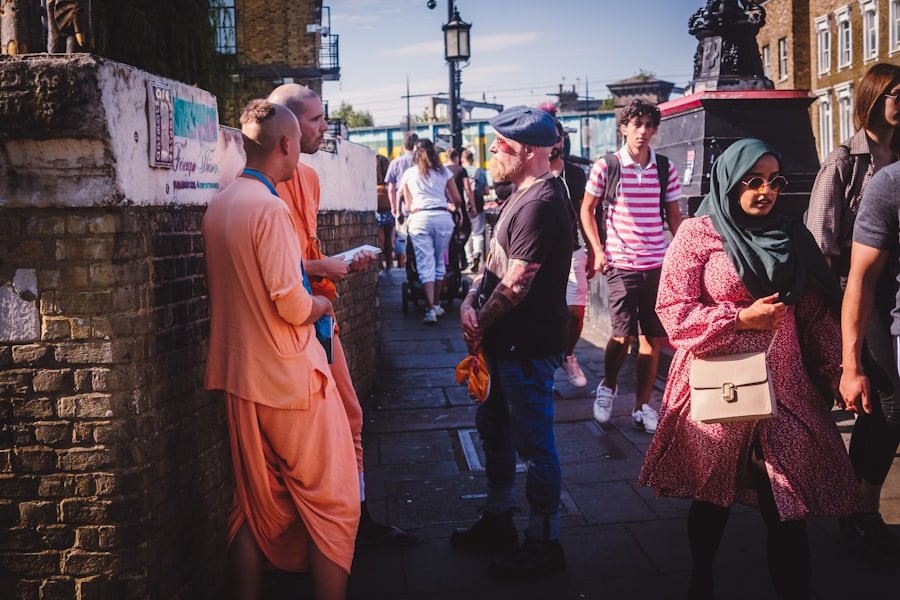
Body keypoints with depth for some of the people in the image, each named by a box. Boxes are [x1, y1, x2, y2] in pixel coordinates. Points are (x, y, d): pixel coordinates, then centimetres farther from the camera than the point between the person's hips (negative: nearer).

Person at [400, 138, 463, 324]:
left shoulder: (408, 173, 14)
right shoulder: (444, 171, 13)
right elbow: (457, 200, 12)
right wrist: (451, 206, 34)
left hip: (420, 219, -1)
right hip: (443, 218, 1)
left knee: (425, 264, -4)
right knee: (440, 261, 13)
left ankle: (430, 309, -14)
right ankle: (436, 305, 19)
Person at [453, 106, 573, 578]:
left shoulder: (541, 204, -23)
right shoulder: (521, 195, 10)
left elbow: (516, 284, -23)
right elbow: (496, 259, 13)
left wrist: (479, 326, -9)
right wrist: (471, 300, -3)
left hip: (528, 344, -11)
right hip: (506, 341, 11)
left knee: (534, 442, 2)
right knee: (493, 425, 21)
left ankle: (544, 544, 17)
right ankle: (498, 520, 38)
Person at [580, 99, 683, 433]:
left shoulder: (665, 169, 5)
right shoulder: (606, 166, -2)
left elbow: (674, 216, 12)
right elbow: (587, 210, 6)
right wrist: (597, 251, -2)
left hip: (658, 265, 3)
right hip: (621, 265, -3)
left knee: (653, 338, 4)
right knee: (623, 335, -6)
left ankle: (642, 407, 17)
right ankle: (607, 386, 24)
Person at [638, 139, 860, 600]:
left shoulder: (792, 237, 9)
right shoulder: (697, 235, -4)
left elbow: (817, 312, 11)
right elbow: (673, 309, -10)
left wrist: (834, 370, 4)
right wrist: (742, 318, -16)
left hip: (784, 387, 3)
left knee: (788, 504, -1)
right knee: (711, 495, 13)